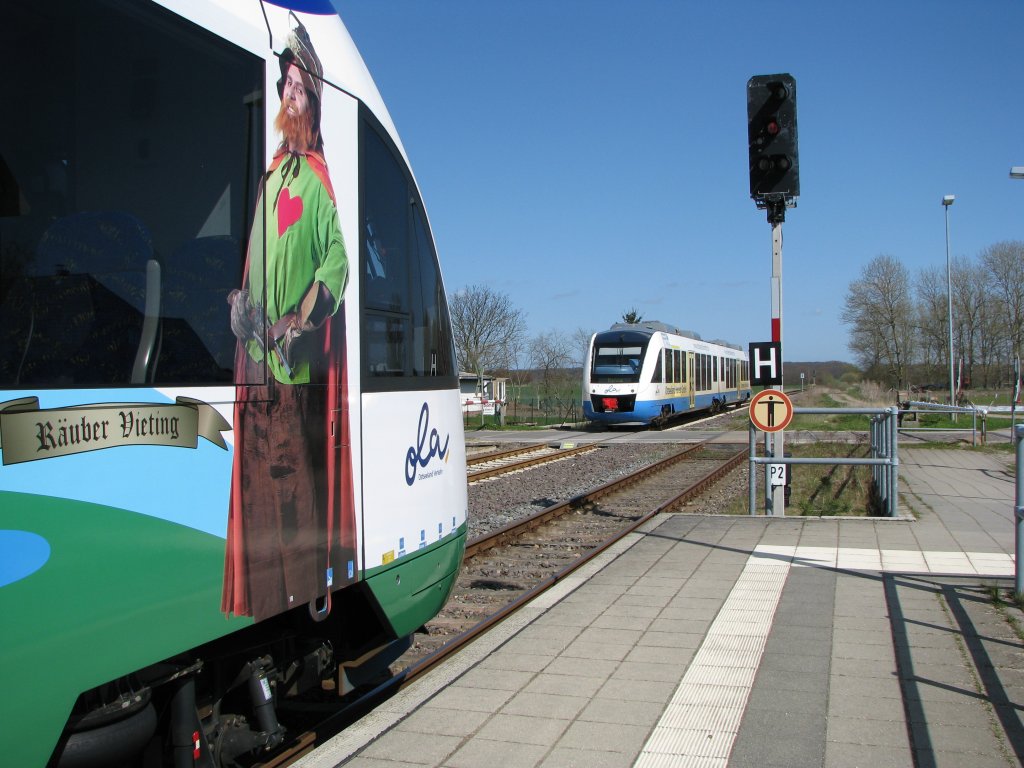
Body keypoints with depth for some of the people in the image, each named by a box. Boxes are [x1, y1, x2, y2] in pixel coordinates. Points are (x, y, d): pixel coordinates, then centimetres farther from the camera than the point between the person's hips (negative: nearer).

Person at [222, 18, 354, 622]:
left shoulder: (320, 179, -3)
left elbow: (337, 261, -12)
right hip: (258, 352, 7)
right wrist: (244, 299, 7)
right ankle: (264, 599, 19)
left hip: (303, 359, -7)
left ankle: (309, 589, 6)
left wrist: (303, 317, -21)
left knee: (301, 471, -4)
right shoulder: (271, 174, 19)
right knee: (261, 471, 10)